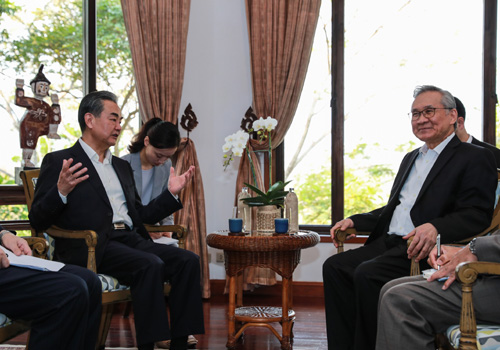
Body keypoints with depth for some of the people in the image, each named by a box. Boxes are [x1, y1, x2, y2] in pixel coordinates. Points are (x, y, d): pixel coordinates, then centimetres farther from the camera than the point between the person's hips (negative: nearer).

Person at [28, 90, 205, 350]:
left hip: (131, 240, 7)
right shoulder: (58, 162, 5)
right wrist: (61, 192, -21)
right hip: (92, 247, -7)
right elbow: (38, 221, -2)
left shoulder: (122, 166, 27)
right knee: (150, 265, -32)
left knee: (188, 260, -17)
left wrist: (171, 193, 17)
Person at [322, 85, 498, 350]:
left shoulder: (475, 158, -2)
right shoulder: (411, 158, 25)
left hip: (424, 251, -8)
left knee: (367, 274, -29)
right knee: (334, 266, -12)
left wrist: (436, 228, -32)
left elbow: (477, 215, -14)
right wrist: (355, 221, 13)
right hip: (389, 243, 8)